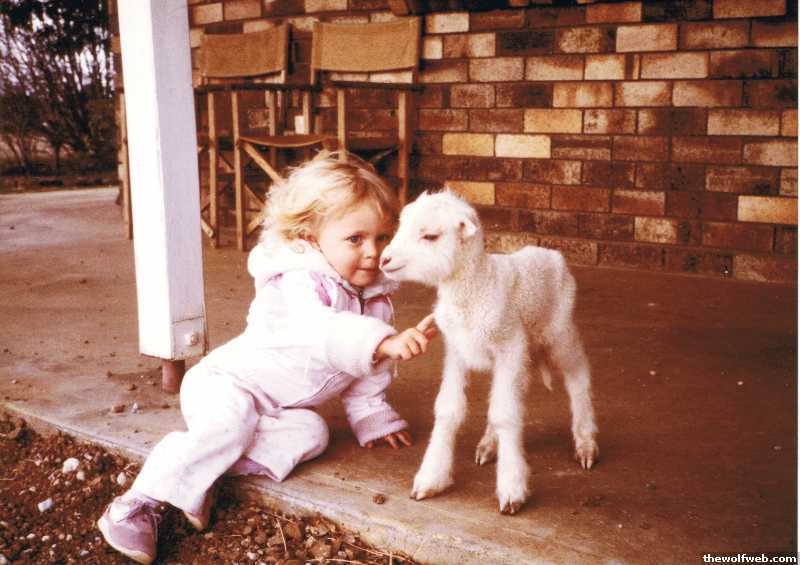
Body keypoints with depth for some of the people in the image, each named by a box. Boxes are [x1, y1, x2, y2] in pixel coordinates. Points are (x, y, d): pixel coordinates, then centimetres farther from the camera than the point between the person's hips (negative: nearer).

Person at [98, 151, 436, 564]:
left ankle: (200, 474, -21)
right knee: (231, 420, -35)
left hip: (279, 405, 8)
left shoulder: (373, 296, 0)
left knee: (311, 433, -19)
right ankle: (141, 503, -28)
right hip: (227, 381, -7)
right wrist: (385, 342, -63)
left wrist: (371, 416, 12)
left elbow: (363, 369, 12)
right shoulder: (300, 285, -27)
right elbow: (322, 331, -50)